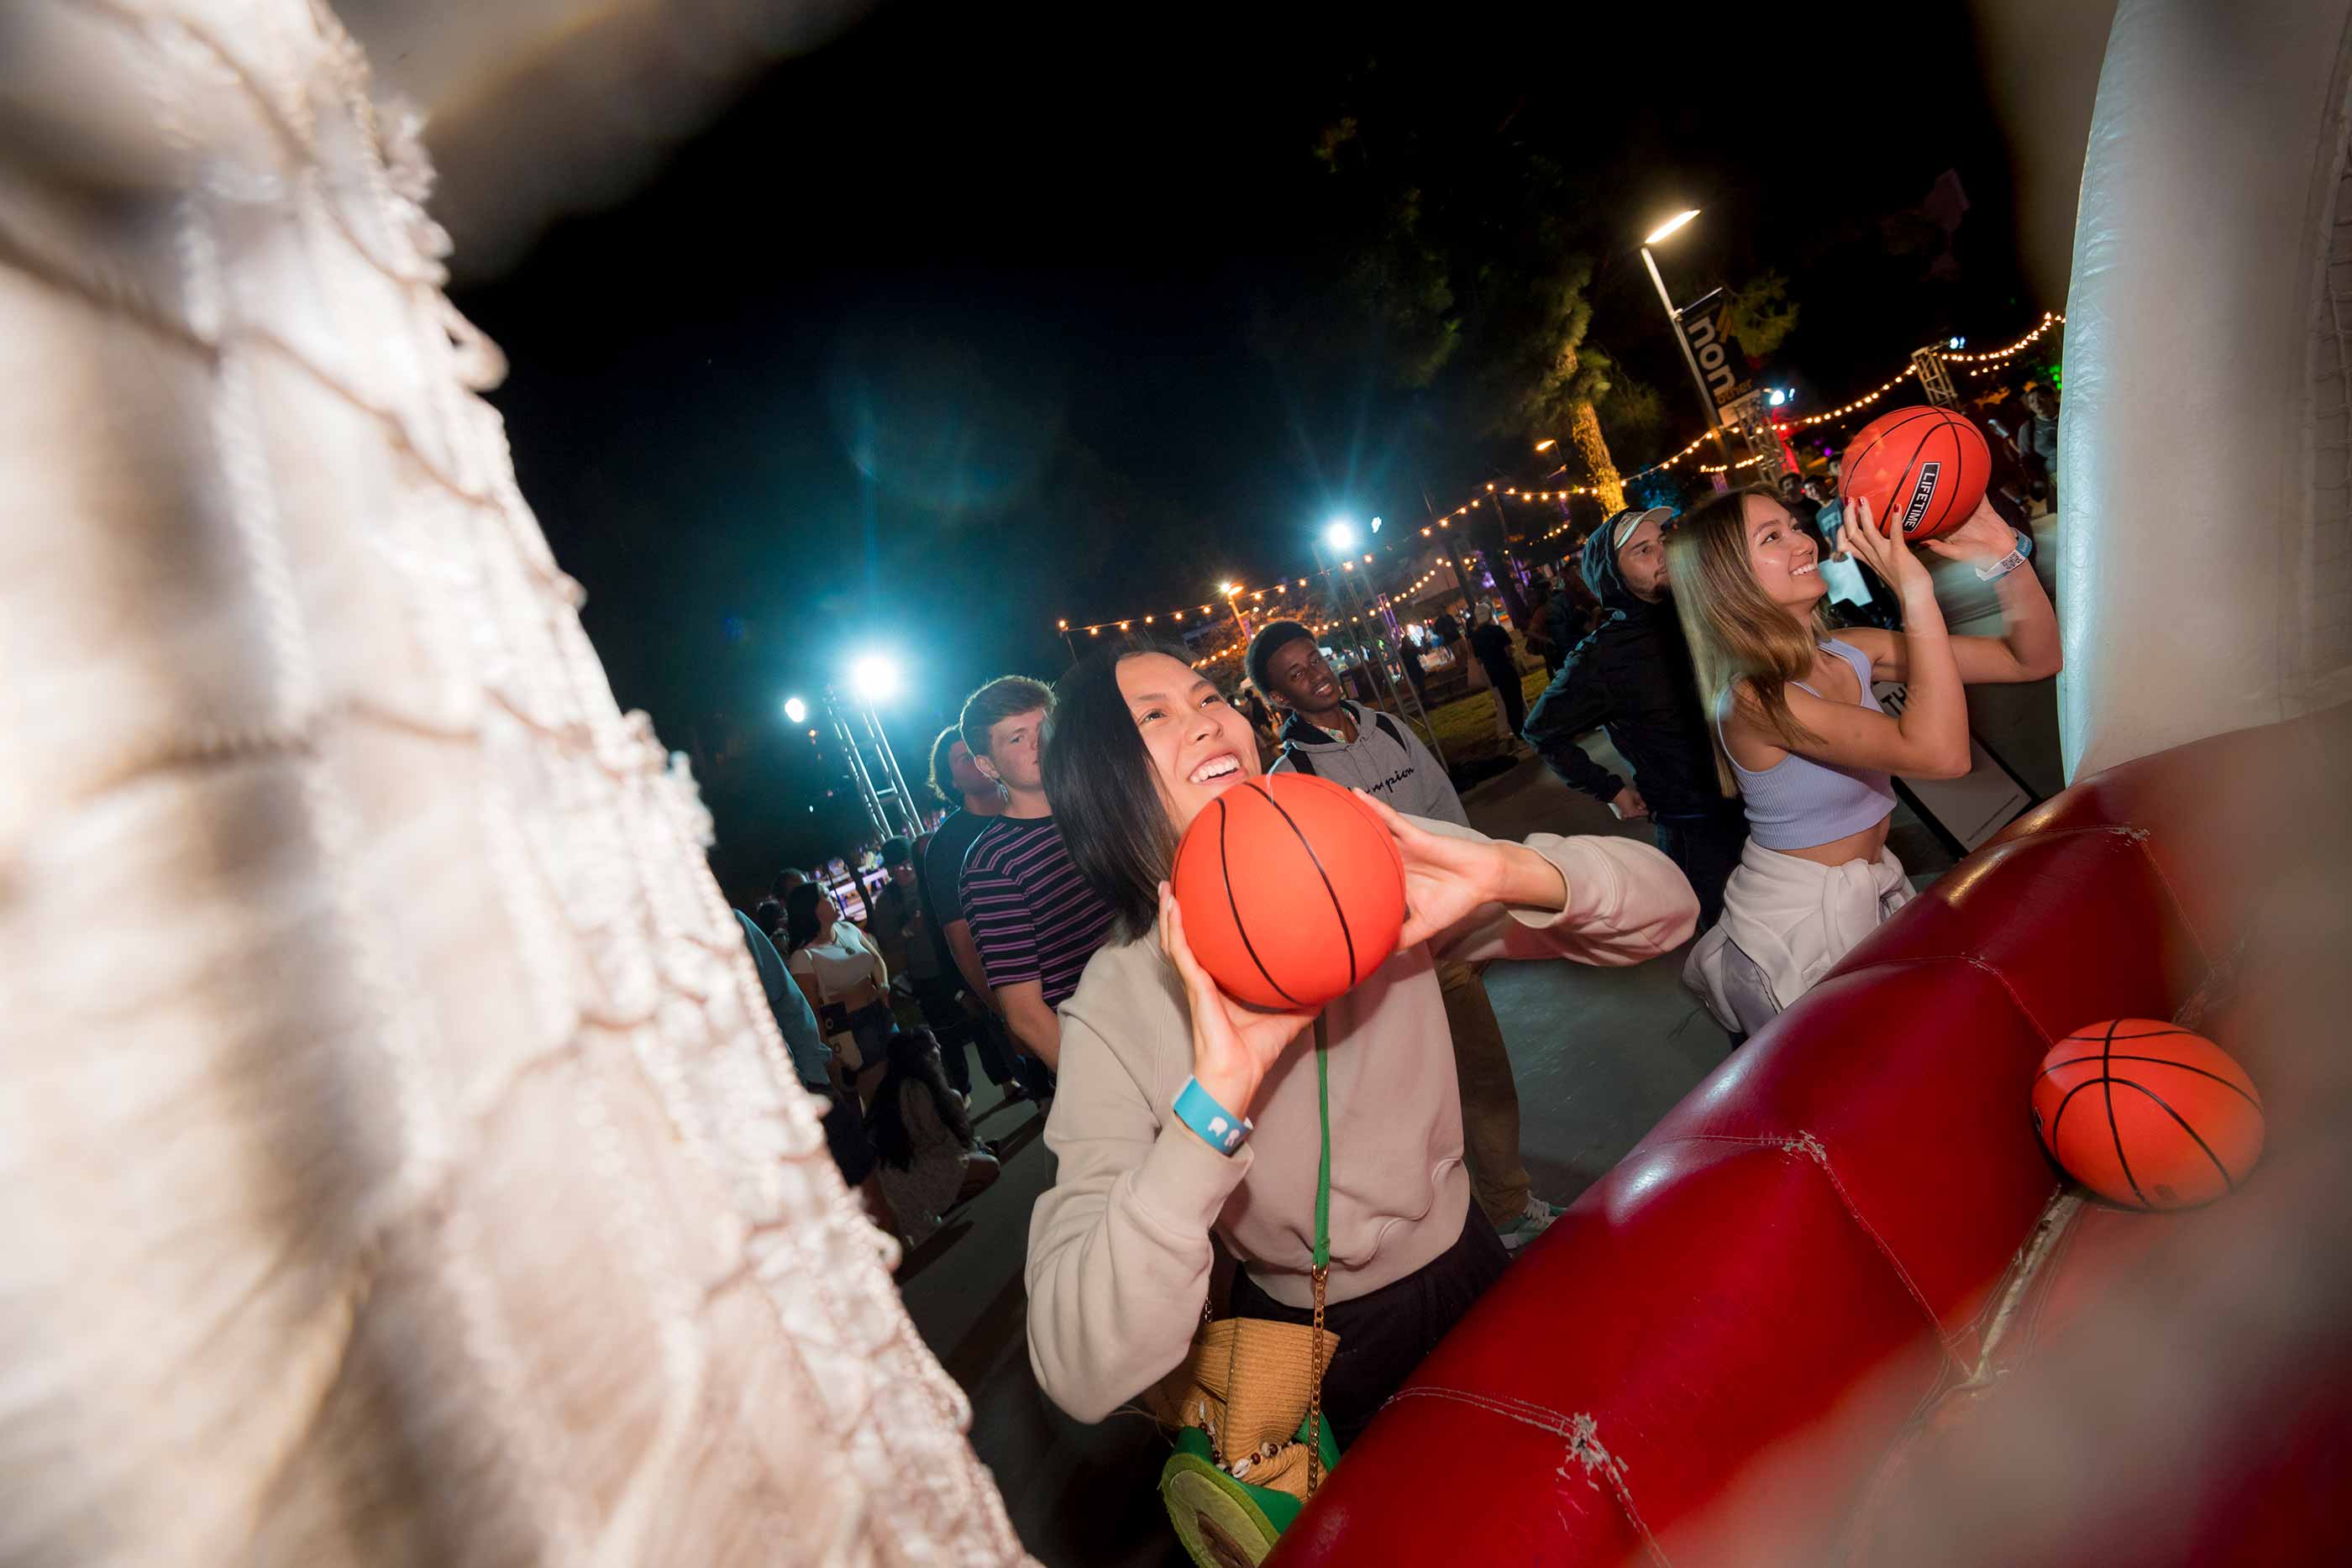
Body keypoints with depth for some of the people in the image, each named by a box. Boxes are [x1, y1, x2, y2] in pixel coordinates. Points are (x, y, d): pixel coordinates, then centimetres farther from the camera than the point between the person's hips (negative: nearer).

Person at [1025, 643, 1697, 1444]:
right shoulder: (1114, 1011, -24)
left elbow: (1665, 904, -13)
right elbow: (1081, 1374, -32)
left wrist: (1507, 871, -34)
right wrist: (1216, 1092, -44)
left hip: (1472, 1270, 3)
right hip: (1318, 1362, -2)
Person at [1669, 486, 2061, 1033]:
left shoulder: (1851, 653, -3)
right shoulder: (1751, 700, -27)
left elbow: (2034, 658, 1)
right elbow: (1941, 753, -35)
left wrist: (2003, 554, -14)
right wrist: (1915, 592, -35)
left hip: (1875, 895, 7)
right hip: (1796, 929, -7)